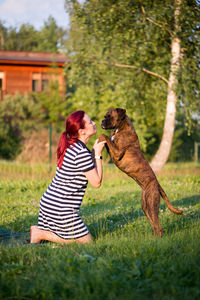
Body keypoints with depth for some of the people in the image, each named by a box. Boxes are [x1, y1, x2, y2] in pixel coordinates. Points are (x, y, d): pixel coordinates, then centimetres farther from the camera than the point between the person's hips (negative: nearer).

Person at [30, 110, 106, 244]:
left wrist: (94, 151, 11)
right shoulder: (82, 153, -19)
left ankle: (39, 230, 8)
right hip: (61, 208, -10)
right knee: (86, 241, 1)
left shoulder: (71, 146, 9)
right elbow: (96, 182, -13)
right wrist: (98, 154, -7)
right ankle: (41, 234, -4)